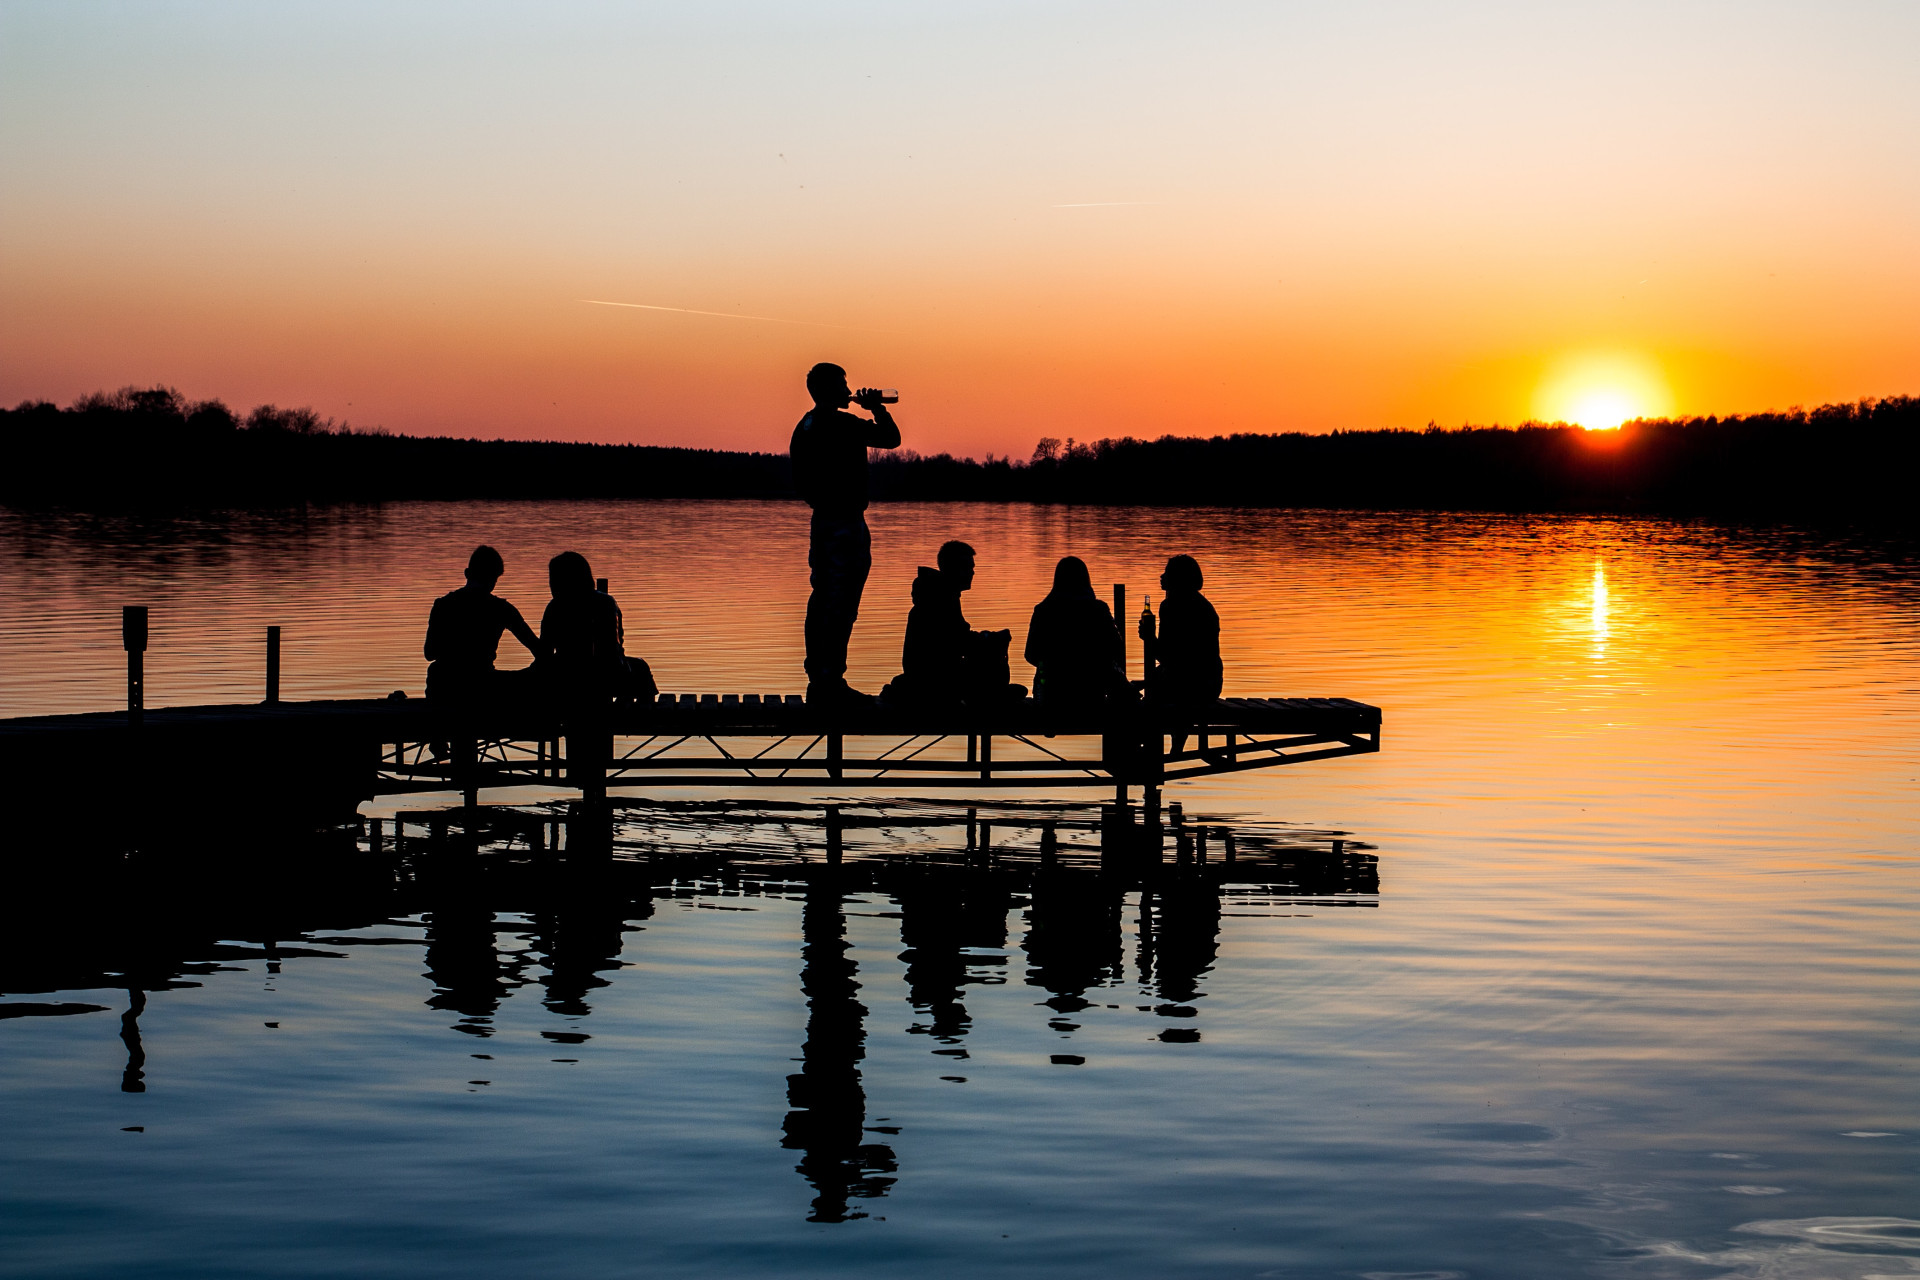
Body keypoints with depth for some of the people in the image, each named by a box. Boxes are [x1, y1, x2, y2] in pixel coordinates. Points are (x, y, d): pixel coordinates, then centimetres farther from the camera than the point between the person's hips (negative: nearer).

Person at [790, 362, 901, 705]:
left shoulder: (805, 427, 12)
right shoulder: (843, 424, -16)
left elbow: (800, 482, 19)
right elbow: (891, 438, -10)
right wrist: (876, 408, 4)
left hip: (821, 520, 9)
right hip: (847, 523, -9)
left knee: (822, 600, 13)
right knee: (841, 603, -8)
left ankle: (818, 680, 16)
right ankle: (830, 681, -10)